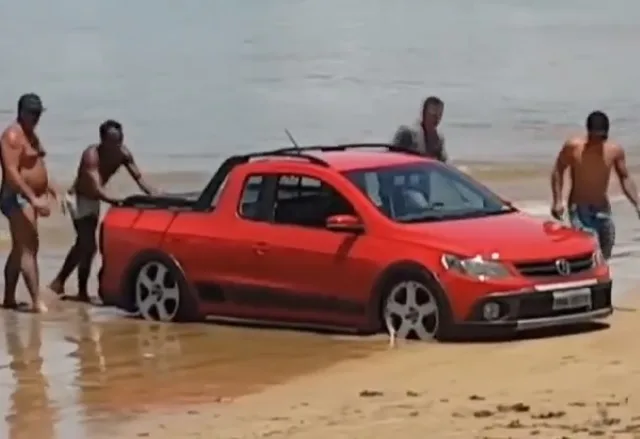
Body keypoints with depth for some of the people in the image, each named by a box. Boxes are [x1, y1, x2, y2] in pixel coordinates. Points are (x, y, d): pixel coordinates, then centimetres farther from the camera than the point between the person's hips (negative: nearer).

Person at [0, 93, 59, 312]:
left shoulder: (30, 134, 15)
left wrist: (45, 186, 16)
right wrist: (33, 198, -31)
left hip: (30, 198, 10)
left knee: (19, 249, 14)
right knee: (29, 248, -17)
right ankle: (37, 301, -24)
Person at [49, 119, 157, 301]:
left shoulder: (123, 154, -13)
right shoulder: (92, 155, -32)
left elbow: (139, 178, -11)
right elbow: (97, 189, -42)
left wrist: (155, 196, -29)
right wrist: (120, 203, -56)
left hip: (93, 200, 8)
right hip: (78, 198, -8)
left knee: (83, 244, 19)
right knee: (88, 246, -16)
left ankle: (59, 282, 35)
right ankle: (82, 292, -6)